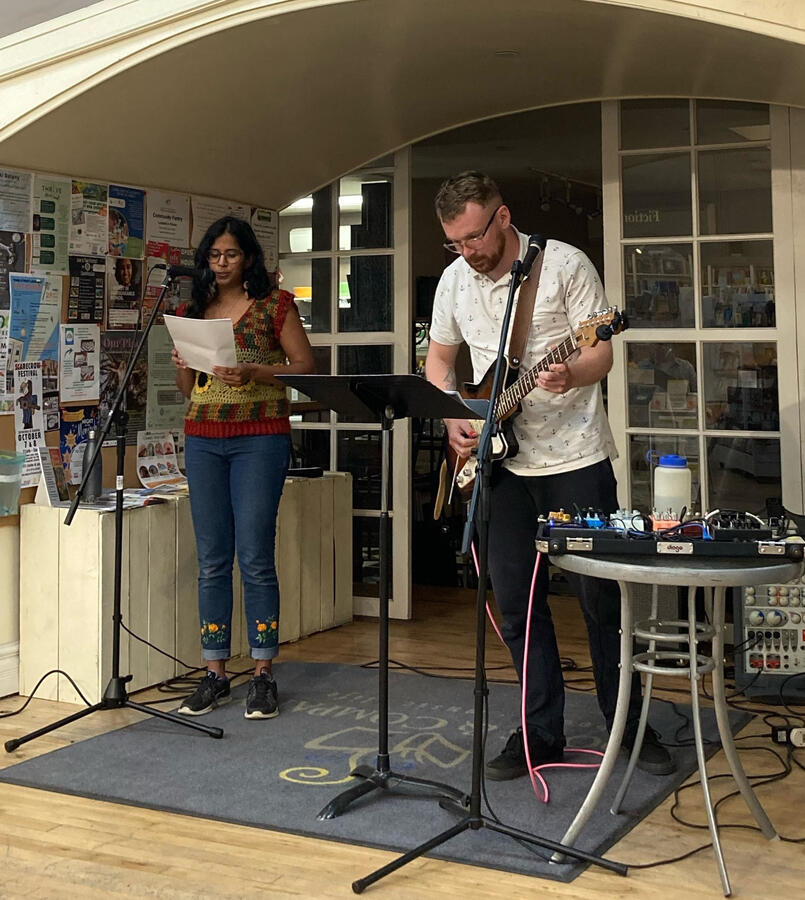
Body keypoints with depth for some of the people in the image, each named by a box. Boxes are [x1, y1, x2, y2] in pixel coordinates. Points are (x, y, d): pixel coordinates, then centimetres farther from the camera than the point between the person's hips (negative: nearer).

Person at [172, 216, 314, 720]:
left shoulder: (274, 305, 2)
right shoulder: (193, 311, 16)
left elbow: (306, 366, -3)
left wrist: (254, 371, -17)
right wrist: (184, 368, -2)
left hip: (259, 439, -5)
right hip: (203, 440, 5)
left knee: (256, 558, -8)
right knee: (212, 561, 4)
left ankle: (264, 674, 2)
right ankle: (216, 674, 11)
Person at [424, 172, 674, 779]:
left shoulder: (565, 264, -9)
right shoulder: (455, 281, 5)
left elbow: (602, 349, -10)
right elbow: (439, 358, 18)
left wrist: (571, 375, -32)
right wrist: (453, 418, 1)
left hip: (576, 456, -4)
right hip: (504, 461, 4)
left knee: (600, 596, 1)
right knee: (515, 600, 5)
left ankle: (628, 726, 17)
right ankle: (542, 732, 17)